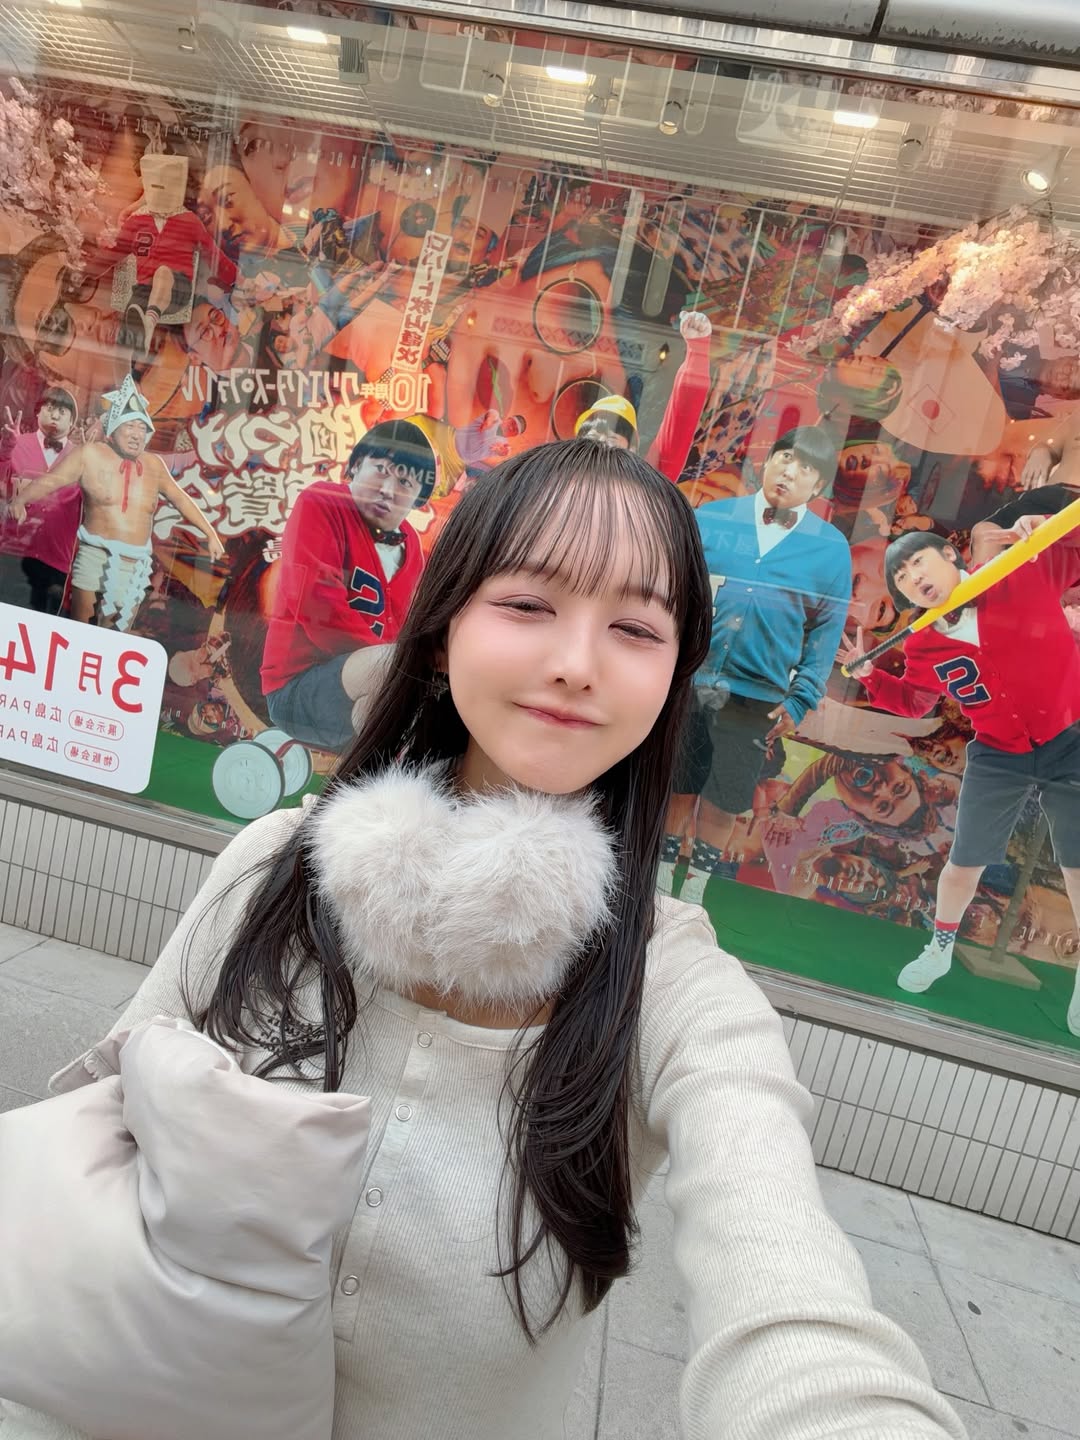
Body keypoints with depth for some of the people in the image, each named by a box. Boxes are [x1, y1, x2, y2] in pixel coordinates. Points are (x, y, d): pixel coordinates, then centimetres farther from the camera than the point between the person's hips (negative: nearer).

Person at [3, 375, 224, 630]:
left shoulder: (154, 465, 8)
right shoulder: (91, 454, -2)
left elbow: (180, 498, 20)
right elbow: (50, 480, -2)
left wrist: (210, 533, 22)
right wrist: (20, 500, -19)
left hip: (134, 567, 3)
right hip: (96, 558, -3)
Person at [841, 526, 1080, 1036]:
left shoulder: (1027, 573, -15)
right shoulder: (924, 647, -7)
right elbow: (913, 702, 8)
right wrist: (868, 673, -8)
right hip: (998, 758, 2)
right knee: (965, 863, 8)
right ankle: (940, 949, 35)